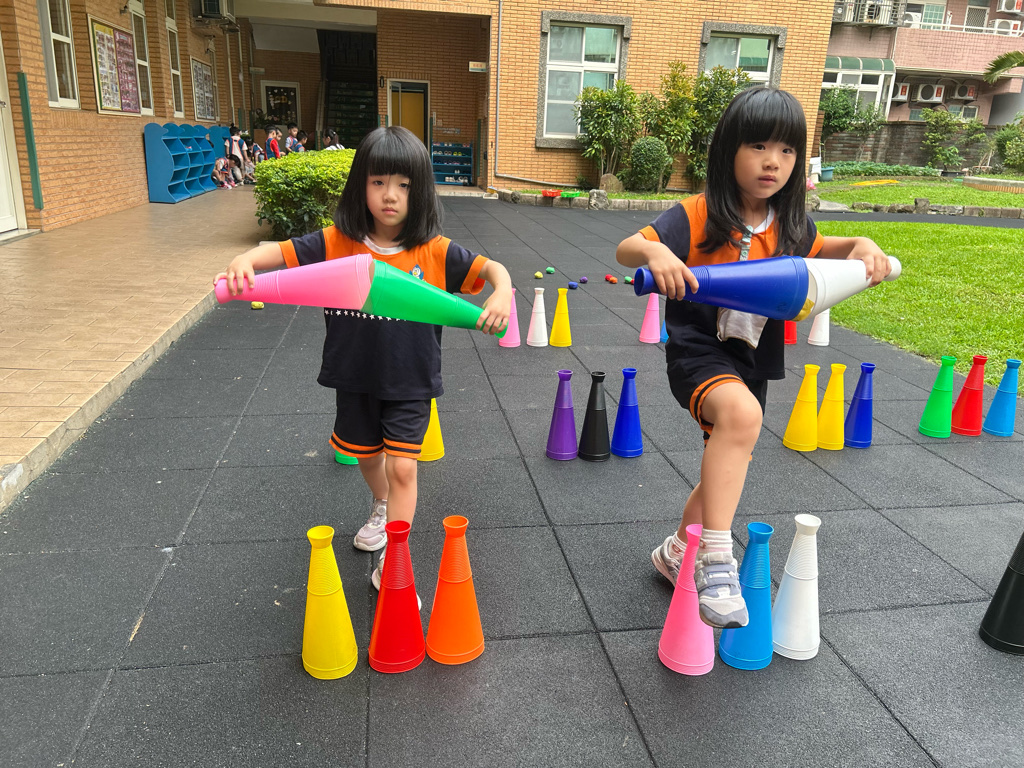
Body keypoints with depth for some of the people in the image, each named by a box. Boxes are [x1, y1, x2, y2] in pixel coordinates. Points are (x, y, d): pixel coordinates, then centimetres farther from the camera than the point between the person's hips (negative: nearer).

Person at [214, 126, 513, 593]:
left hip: (411, 382, -2)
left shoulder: (434, 252, -12)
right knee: (367, 456, 24)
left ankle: (391, 567, 10)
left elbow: (491, 268, -9)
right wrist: (245, 260, -31)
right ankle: (382, 507, 57)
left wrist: (502, 293, -30)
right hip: (356, 378, 3)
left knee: (402, 468, -5)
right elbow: (281, 252, -10)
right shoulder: (337, 243, -10)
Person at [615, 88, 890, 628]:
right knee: (741, 413, -39)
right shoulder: (697, 217, -13)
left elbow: (820, 250, 22)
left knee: (727, 470, 17)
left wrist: (861, 248, 0)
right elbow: (625, 249, -19)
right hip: (698, 351, -7)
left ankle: (678, 552, 43)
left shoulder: (787, 225, 3)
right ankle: (715, 558, -31)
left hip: (752, 361, 7)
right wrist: (654, 252, -41)